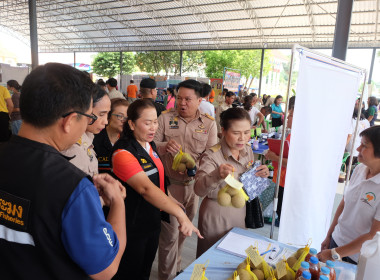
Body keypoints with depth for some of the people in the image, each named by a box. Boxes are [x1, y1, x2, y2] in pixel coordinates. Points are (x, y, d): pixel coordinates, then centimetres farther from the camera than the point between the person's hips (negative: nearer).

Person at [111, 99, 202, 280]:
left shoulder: (150, 145, 4)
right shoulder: (123, 152, -25)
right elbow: (145, 188, -36)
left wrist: (170, 200, 12)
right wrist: (180, 214, -41)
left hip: (152, 221, 8)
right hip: (132, 228, -8)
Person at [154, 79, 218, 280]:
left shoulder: (209, 124, 0)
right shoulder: (165, 118, -3)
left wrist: (193, 165, -23)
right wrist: (165, 146, -25)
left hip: (193, 184, 3)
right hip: (169, 183, -2)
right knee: (170, 233, 5)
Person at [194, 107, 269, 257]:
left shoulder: (248, 151, 0)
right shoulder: (212, 155, -21)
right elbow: (199, 190, -31)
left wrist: (261, 175, -9)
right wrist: (217, 175, -49)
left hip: (240, 215, 6)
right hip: (216, 218, -6)